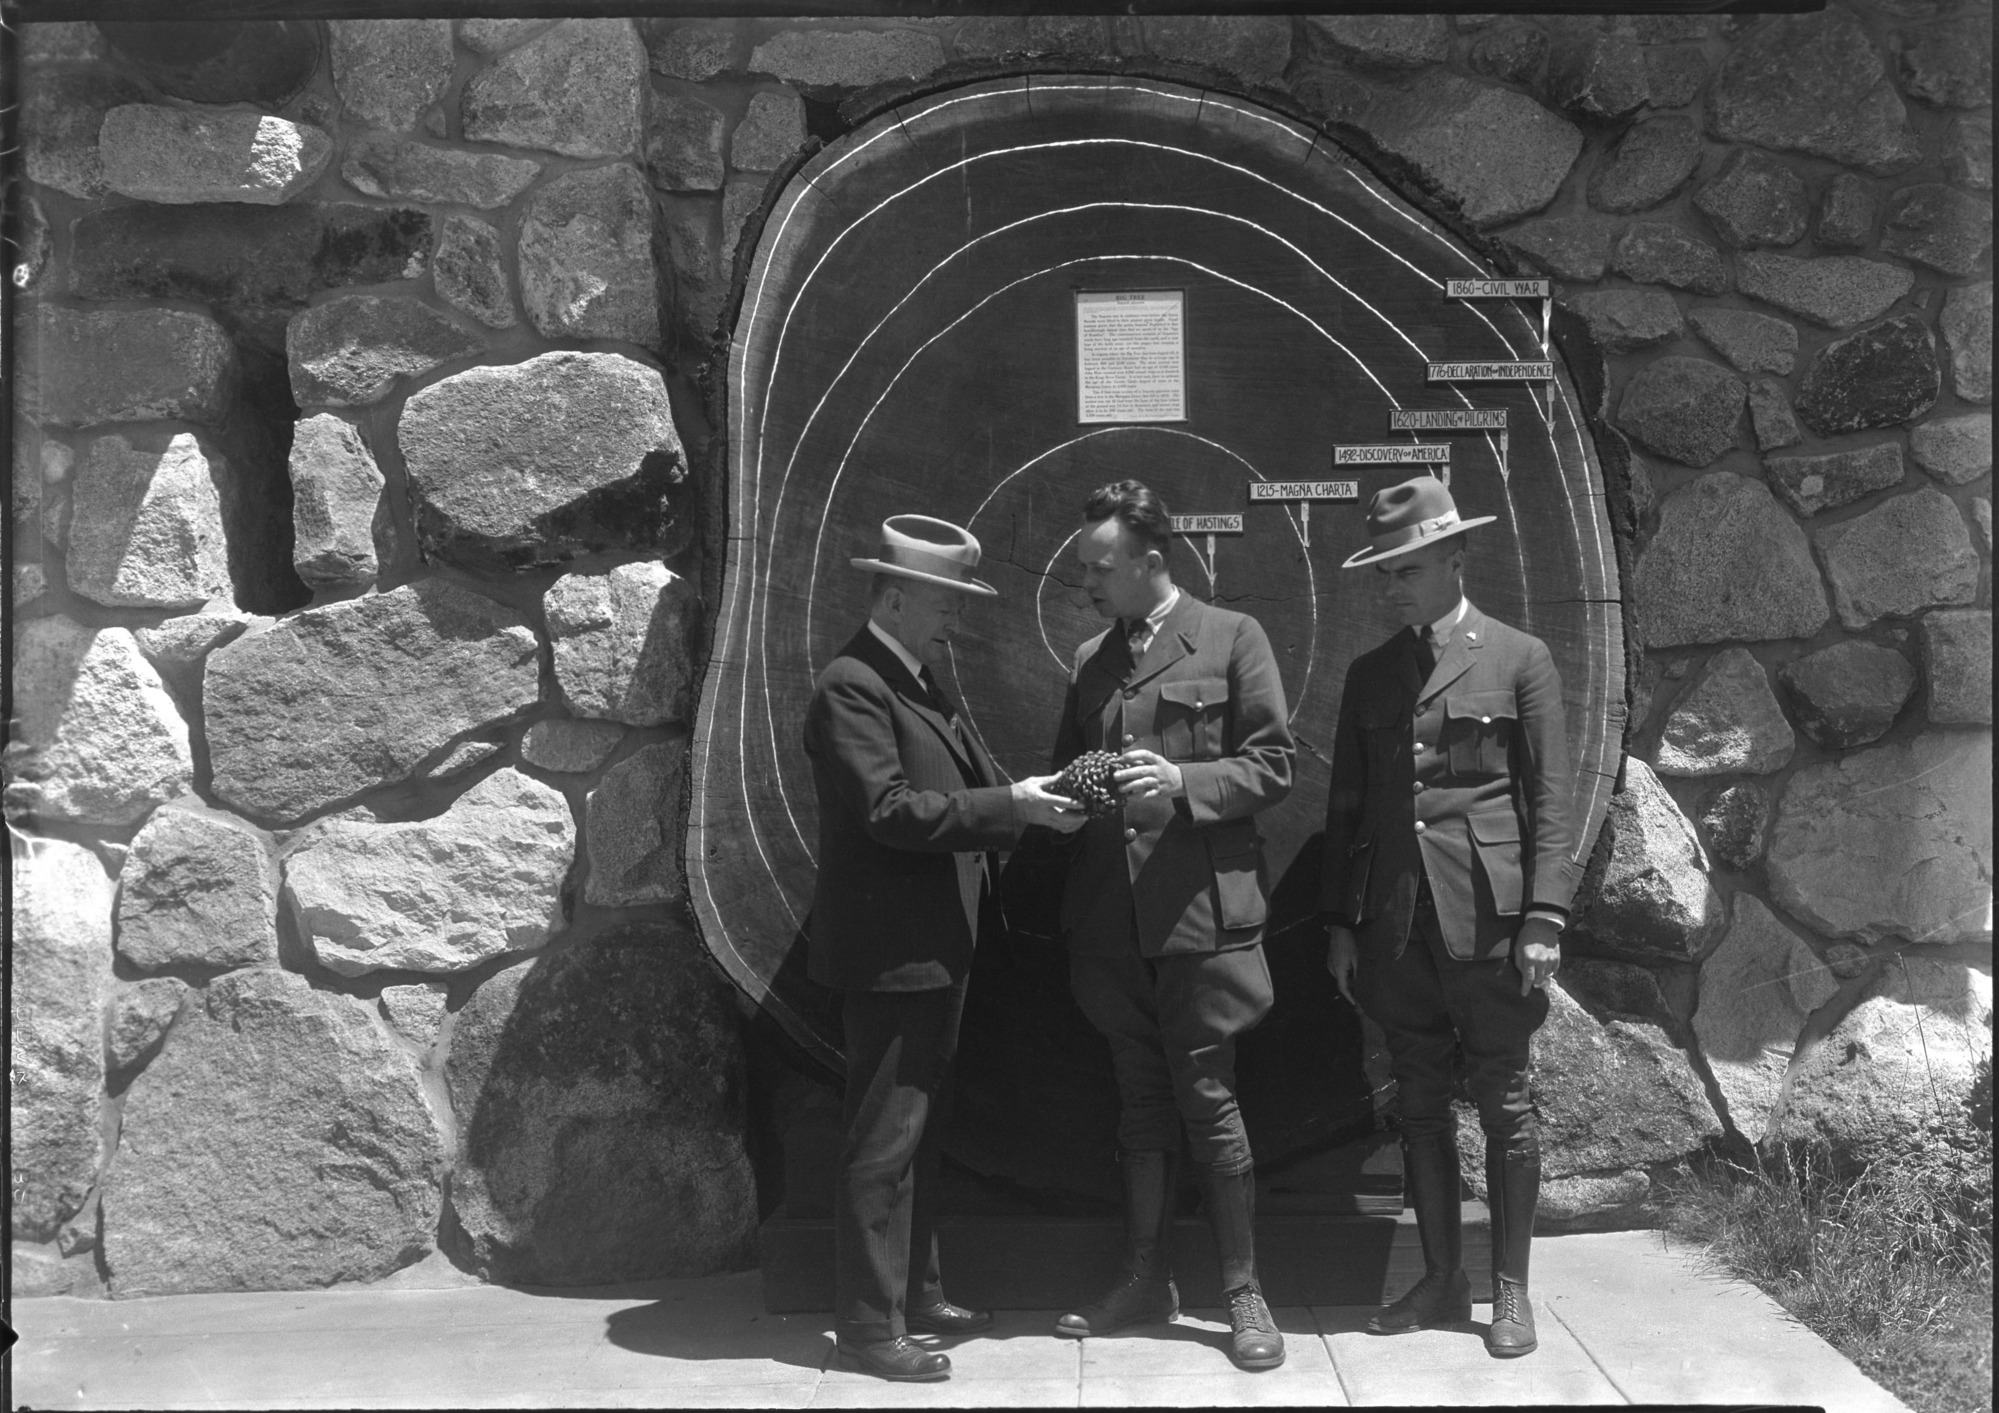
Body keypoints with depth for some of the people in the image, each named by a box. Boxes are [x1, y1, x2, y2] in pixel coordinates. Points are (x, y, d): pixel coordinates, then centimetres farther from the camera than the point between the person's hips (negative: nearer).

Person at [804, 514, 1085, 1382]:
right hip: (888, 951, -10)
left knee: (921, 1134, 17)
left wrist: (1031, 808, -2)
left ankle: (915, 1293, 29)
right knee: (884, 1141, -3)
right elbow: (890, 811, -23)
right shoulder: (851, 687, -15)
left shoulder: (919, 685, 15)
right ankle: (868, 1326, 6)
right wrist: (1010, 804, -21)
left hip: (935, 946, 10)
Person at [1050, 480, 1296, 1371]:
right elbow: (1068, 769, 21)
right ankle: (1145, 1282, 23)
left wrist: (1184, 782, -18)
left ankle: (1244, 1295, 11)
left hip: (1200, 908, -5)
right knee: (1140, 1102, 12)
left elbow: (1271, 765, -4)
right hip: (1111, 917, 5)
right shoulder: (1090, 661, 16)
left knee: (1206, 1098, -1)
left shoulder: (1231, 638, 0)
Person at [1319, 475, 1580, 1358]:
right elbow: (1346, 807, 14)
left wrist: (1544, 919, -10)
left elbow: (1549, 800, -2)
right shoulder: (1369, 674, 13)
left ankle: (1511, 1288, 14)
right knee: (1421, 1106, 10)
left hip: (1488, 918, -4)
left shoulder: (1519, 659, 1)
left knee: (1503, 1104, 4)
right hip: (1395, 923, 4)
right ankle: (1441, 1280, 21)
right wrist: (1338, 921, 9)